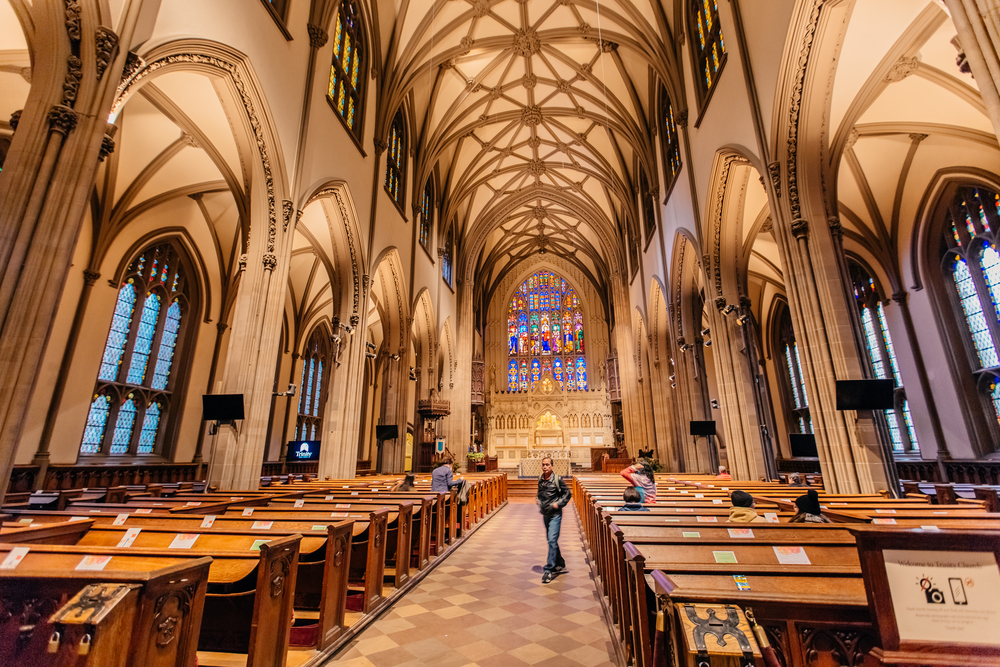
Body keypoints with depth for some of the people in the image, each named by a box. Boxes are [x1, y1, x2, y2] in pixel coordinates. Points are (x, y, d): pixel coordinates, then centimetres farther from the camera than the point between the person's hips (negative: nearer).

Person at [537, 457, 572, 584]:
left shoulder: (557, 479, -13)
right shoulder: (540, 479, 2)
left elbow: (567, 493, -3)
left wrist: (559, 503, -13)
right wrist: (538, 500, 4)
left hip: (555, 514, -6)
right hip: (545, 514, 6)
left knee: (552, 540, -11)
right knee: (551, 540, 17)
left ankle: (549, 570, -5)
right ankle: (560, 564, 35)